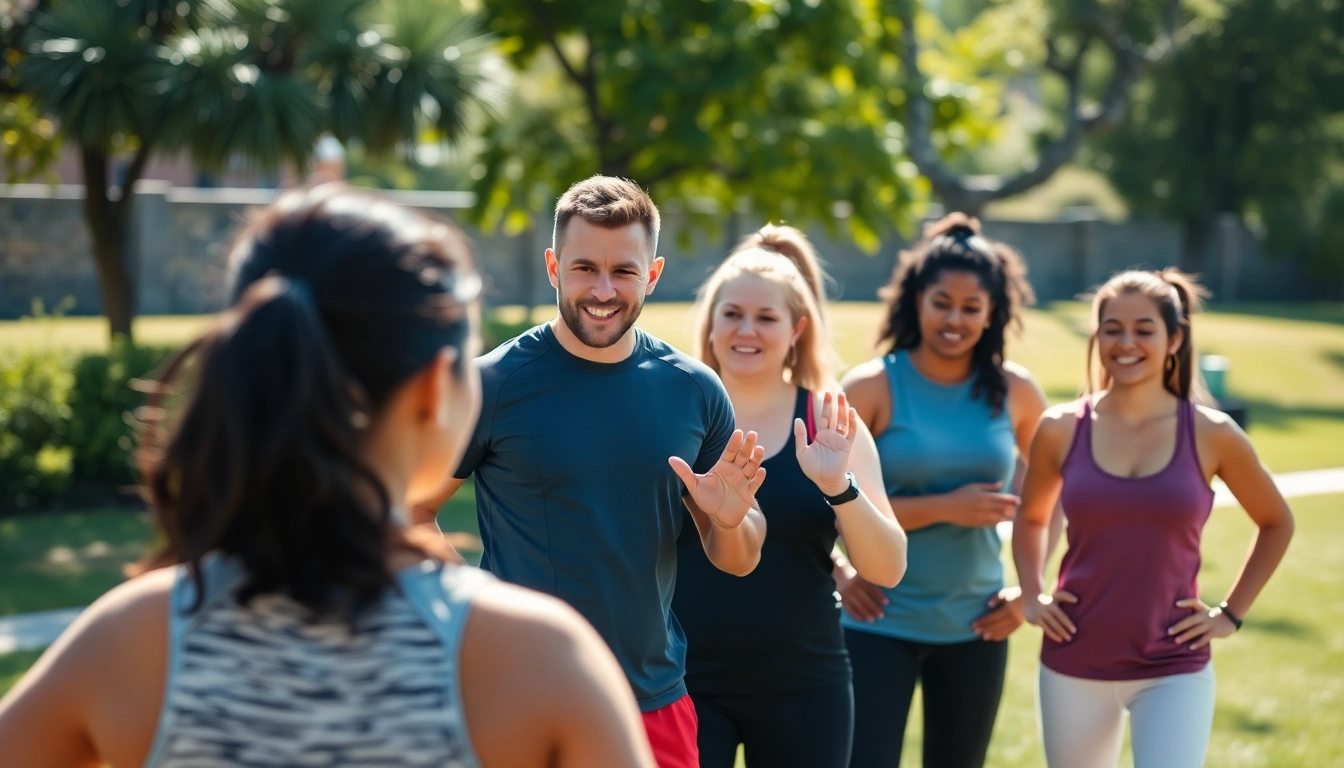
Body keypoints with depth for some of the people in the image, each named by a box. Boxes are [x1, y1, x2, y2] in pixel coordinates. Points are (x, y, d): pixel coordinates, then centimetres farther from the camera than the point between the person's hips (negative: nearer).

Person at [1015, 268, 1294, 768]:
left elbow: (1276, 523, 12)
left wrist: (1232, 613, 5)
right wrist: (1032, 596, 6)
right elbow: (1030, 517, 19)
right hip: (1073, 667, 2)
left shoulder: (1211, 435, -4)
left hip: (1174, 672, -2)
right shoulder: (1062, 430, -1)